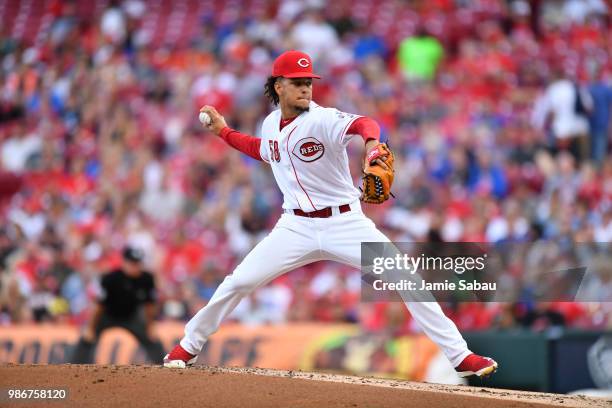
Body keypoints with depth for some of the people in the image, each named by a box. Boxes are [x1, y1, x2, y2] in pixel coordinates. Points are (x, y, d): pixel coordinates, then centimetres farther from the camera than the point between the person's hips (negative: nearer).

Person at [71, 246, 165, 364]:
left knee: (155, 345, -3)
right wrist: (90, 329, -20)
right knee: (86, 343, -21)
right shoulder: (110, 278, -30)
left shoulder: (147, 279, -19)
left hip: (131, 316, 3)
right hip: (107, 315, -3)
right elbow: (99, 304, -24)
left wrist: (149, 328, 1)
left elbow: (149, 304, -5)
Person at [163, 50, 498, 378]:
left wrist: (371, 140, -62)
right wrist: (224, 132, 19)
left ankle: (460, 356, -9)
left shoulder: (323, 119, -16)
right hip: (296, 226, 4)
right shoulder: (272, 124, 2)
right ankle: (188, 347, 18)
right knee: (239, 282, -3)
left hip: (345, 223, -4)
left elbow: (361, 124, -39)